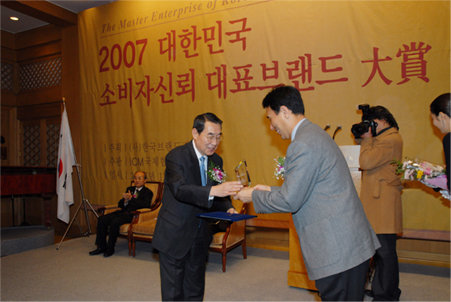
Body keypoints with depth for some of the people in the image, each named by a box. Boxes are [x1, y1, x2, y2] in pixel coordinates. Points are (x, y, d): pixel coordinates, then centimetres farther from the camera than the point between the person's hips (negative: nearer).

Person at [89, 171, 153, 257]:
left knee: (115, 221, -30)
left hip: (133, 214, -7)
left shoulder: (148, 192, 4)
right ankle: (101, 247, -5)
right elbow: (120, 204, 17)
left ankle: (110, 249, -14)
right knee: (102, 219, -13)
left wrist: (131, 198, -16)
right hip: (123, 212, 7)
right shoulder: (130, 189, 23)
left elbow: (145, 205, -15)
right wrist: (125, 200, -6)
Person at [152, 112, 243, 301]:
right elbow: (179, 190, -33)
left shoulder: (216, 161, 3)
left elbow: (218, 196, 9)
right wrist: (213, 190, -47)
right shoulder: (176, 156, -17)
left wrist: (228, 209, -13)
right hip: (174, 236, -6)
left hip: (200, 236, 6)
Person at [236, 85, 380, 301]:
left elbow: (290, 201, -18)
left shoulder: (303, 144, -20)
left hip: (338, 250, -10)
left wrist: (254, 196, -2)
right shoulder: (313, 134, 13)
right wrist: (270, 190, 17)